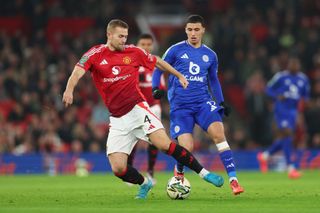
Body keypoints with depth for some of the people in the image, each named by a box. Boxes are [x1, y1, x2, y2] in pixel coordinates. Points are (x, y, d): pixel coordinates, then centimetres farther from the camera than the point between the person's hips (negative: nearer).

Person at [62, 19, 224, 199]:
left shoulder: (133, 52, 4)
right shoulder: (95, 54, -1)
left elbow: (157, 62, 21)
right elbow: (78, 72, -17)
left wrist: (179, 75, 24)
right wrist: (69, 90, -37)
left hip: (137, 109, -1)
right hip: (118, 120, 1)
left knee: (164, 144, -22)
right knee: (118, 169, -10)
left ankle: (203, 172, -10)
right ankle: (144, 183, 21)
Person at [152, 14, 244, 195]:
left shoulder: (210, 55, 11)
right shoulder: (176, 50, 1)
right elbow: (159, 70, 7)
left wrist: (221, 102, 16)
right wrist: (155, 88, -10)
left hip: (203, 101, 2)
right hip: (180, 105, -2)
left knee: (218, 133, -23)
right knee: (187, 148, -14)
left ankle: (233, 179, -21)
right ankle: (179, 172, 23)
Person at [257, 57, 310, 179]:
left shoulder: (303, 79, 9)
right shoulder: (281, 77, -5)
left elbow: (306, 95, 20)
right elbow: (268, 89, 3)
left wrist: (304, 100, -3)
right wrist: (277, 96, -15)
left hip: (293, 111, 6)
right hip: (281, 109, -6)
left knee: (284, 140, 9)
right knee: (286, 135, -18)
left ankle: (264, 156, 35)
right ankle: (290, 168, -21)